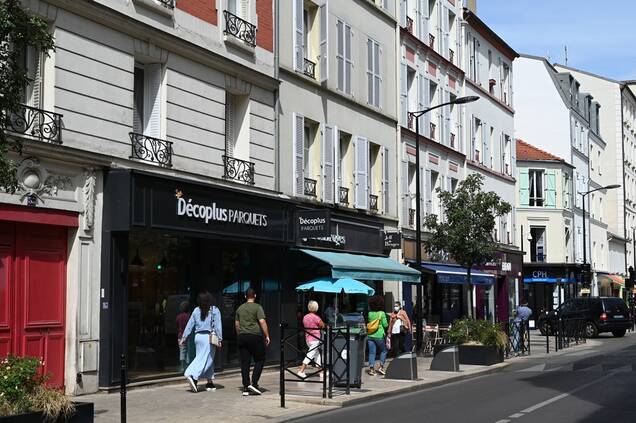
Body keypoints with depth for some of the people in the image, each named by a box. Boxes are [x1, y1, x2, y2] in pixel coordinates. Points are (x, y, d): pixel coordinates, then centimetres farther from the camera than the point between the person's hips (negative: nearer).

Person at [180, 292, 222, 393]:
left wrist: (184, 338, 13)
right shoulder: (215, 310, -4)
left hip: (198, 336, 5)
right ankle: (192, 376, -25)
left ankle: (210, 382, 12)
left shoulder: (196, 311, 6)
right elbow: (217, 326, -7)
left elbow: (190, 325, 7)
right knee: (207, 359, -5)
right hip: (209, 336, -5)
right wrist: (219, 339, -3)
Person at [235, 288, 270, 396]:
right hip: (255, 336, -5)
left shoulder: (240, 308, 13)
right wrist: (267, 336, -8)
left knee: (245, 362, 5)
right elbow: (262, 322, -13)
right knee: (260, 360, 6)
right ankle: (254, 383, -7)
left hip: (242, 337, 5)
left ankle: (245, 387, 3)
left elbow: (236, 324, 18)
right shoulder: (257, 307, -4)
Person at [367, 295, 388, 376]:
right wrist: (387, 324, 15)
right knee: (383, 350, 14)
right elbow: (385, 325, -6)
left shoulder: (370, 313, 2)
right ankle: (381, 367, 7)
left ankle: (371, 368, 0)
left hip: (370, 335, 3)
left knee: (372, 352, 6)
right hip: (379, 335, -3)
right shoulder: (382, 313, -8)